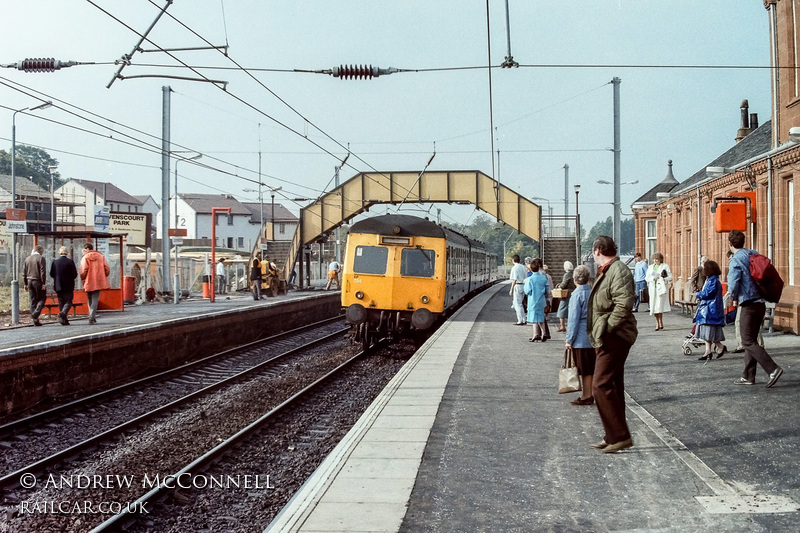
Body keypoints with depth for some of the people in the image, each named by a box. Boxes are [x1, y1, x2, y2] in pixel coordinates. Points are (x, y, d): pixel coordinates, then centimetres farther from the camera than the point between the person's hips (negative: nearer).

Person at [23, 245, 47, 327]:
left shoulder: (27, 259, 11)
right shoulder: (41, 258, -7)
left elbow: (24, 272, 13)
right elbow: (43, 272, -13)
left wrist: (26, 284, 17)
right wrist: (43, 283, -11)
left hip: (30, 281, 6)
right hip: (38, 281, -6)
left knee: (33, 301, 8)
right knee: (42, 298, 3)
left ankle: (35, 320, 7)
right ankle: (36, 313, -19)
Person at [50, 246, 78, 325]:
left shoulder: (55, 262, -3)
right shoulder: (70, 262, -9)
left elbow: (51, 274, 2)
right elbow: (75, 275, -7)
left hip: (58, 286, 3)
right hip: (68, 286, -3)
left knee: (61, 302, 12)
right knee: (68, 302, 3)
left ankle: (64, 320, 12)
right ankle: (63, 313, -24)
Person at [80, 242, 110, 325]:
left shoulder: (85, 258, -2)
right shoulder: (101, 256, 8)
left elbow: (83, 271, -11)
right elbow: (107, 269, 3)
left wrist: (83, 281, 3)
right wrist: (102, 277, 15)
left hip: (89, 283, -1)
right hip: (98, 282, 1)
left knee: (90, 300, 13)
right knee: (95, 300, 0)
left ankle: (92, 317, 12)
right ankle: (92, 317, -15)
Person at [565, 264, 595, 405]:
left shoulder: (577, 295, -14)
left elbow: (574, 319, -14)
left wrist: (569, 339, -8)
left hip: (581, 339, -7)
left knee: (585, 371, 0)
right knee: (592, 369, 13)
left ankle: (587, 396, 5)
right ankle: (591, 394, 19)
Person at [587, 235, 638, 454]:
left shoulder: (618, 271, -14)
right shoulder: (606, 272, 19)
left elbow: (624, 304, -25)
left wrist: (606, 329, -21)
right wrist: (598, 332, 15)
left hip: (614, 338, -11)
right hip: (607, 338, 11)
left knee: (601, 386, -13)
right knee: (613, 387, 13)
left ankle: (621, 436, -9)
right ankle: (613, 436, 20)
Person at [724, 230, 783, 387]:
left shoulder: (735, 260, -11)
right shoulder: (754, 255, 11)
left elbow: (734, 284, -18)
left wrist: (732, 296, 5)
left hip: (748, 305, -8)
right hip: (760, 302, 8)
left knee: (748, 342, -4)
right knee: (751, 340, 14)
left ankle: (773, 369, -15)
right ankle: (748, 376, 17)